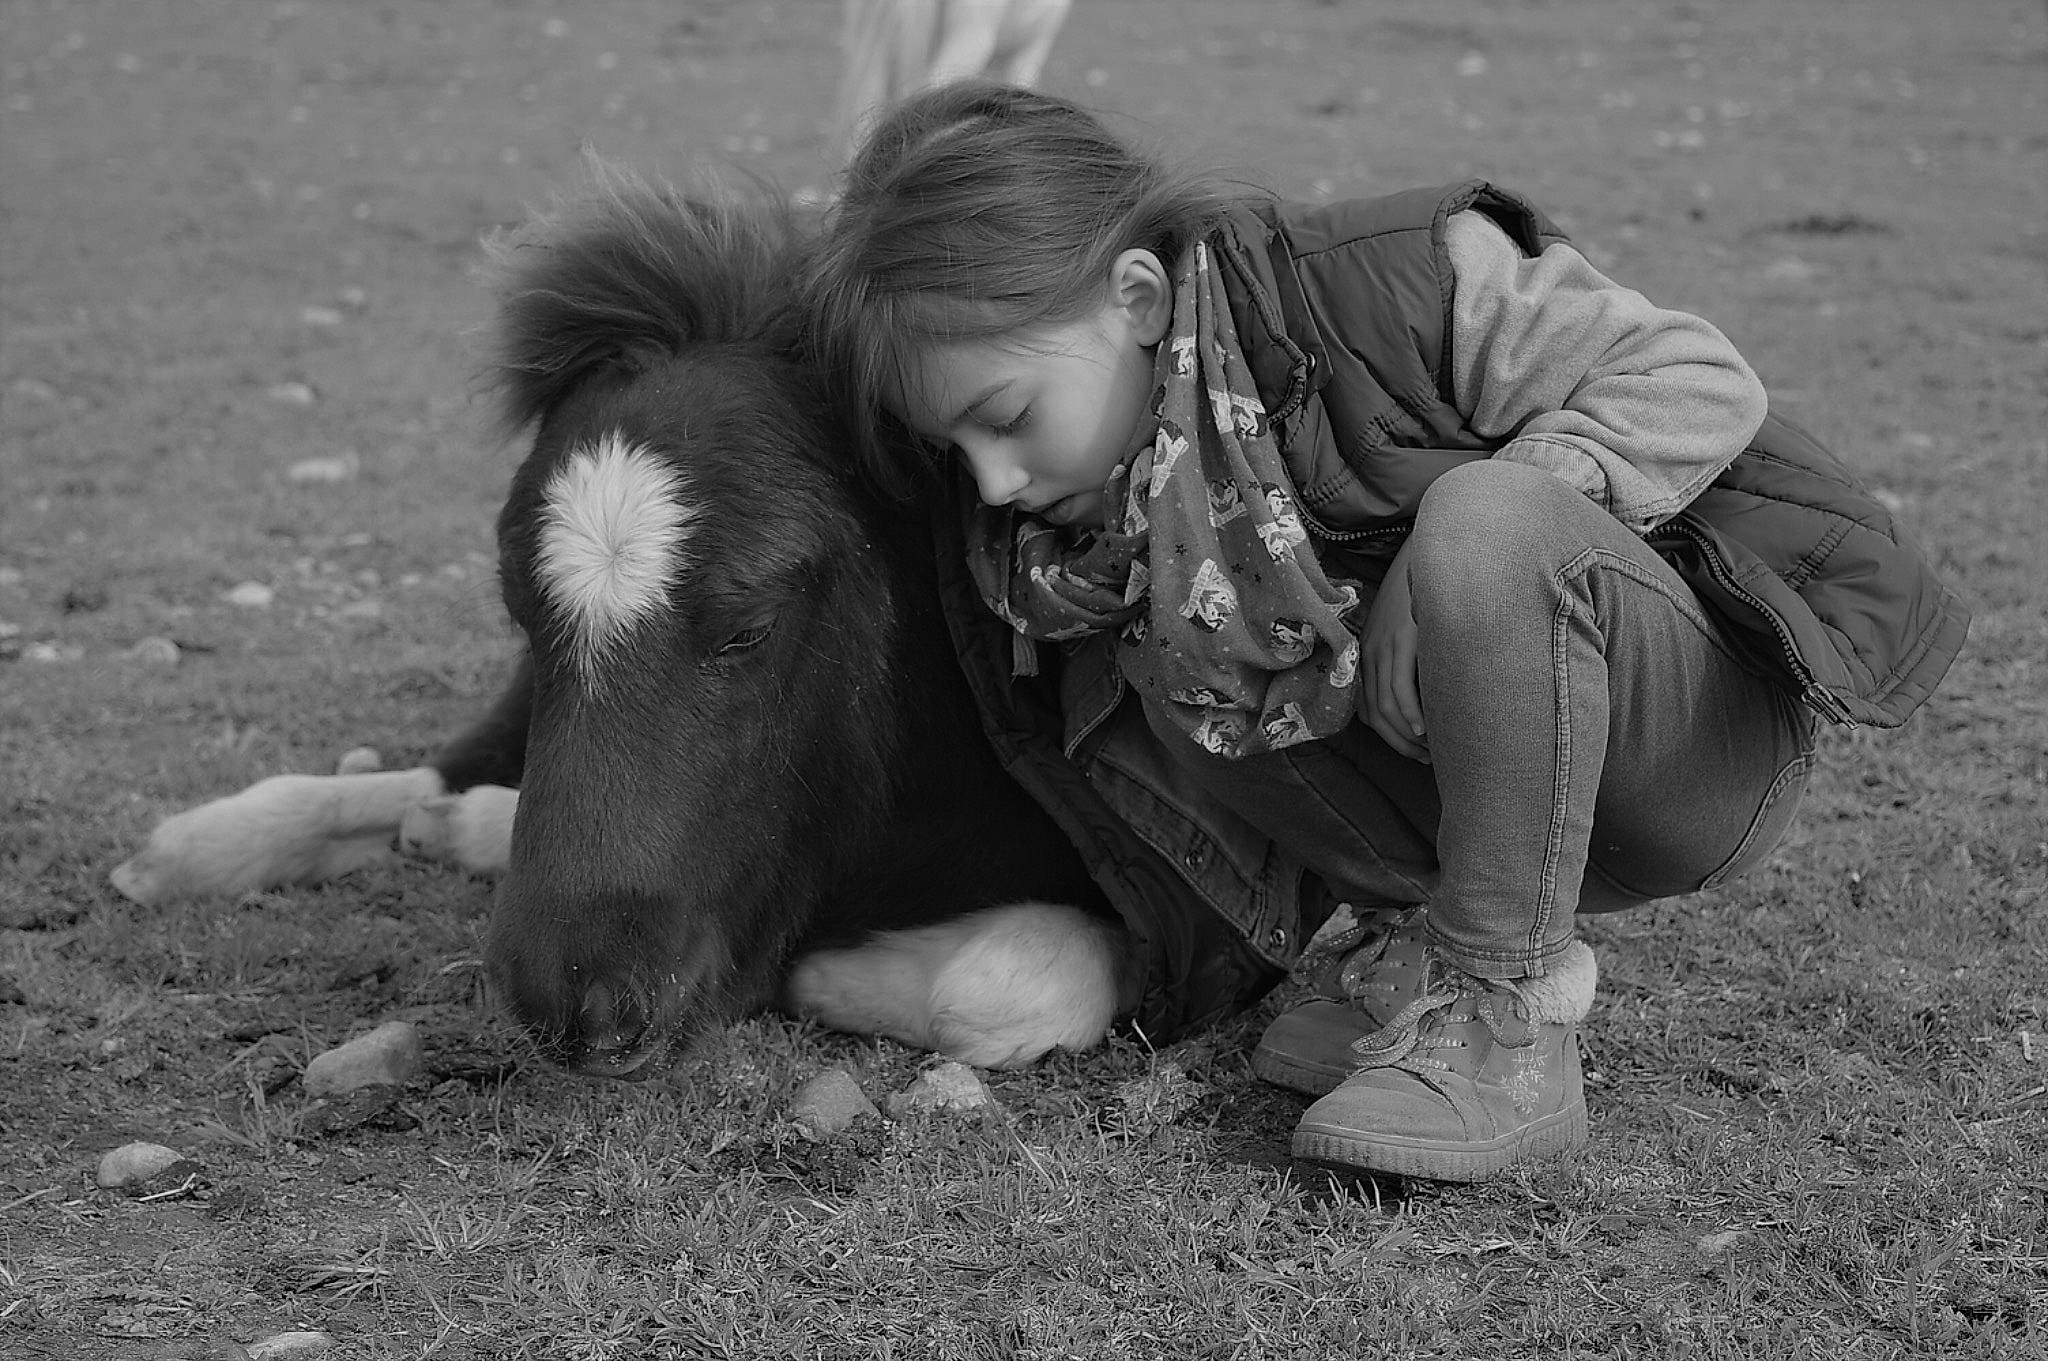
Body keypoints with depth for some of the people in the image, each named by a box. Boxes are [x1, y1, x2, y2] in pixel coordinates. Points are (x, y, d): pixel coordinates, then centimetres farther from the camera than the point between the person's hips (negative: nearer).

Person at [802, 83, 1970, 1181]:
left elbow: (1701, 380, -18)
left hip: (1712, 719, -5)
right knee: (1156, 666, -15)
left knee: (1485, 528, -37)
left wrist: (1504, 501, -30)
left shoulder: (1374, 288, -23)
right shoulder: (1093, 498, -5)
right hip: (1493, 796, 6)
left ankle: (1501, 1028, -25)